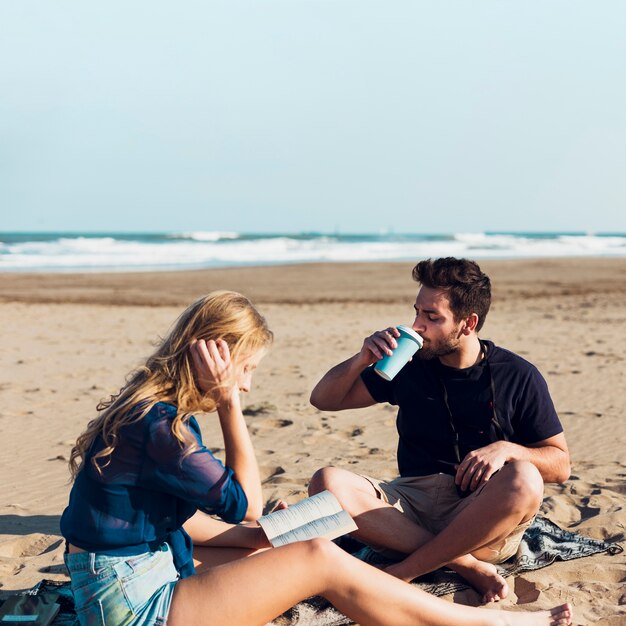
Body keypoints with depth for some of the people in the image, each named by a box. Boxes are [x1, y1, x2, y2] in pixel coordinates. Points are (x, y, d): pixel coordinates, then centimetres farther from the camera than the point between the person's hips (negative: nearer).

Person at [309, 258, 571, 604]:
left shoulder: (519, 377, 2)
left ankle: (401, 572, -26)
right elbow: (323, 399, 12)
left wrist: (506, 449, -16)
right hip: (412, 504, 3)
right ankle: (466, 566, -26)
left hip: (483, 520, -2)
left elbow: (560, 464, 4)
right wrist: (363, 359, -7)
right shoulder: (409, 365, 8)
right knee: (327, 482, -25)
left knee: (523, 480, -36)